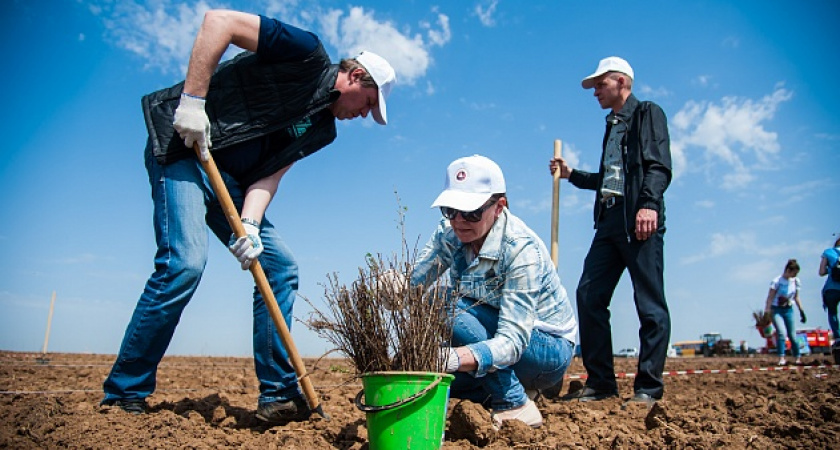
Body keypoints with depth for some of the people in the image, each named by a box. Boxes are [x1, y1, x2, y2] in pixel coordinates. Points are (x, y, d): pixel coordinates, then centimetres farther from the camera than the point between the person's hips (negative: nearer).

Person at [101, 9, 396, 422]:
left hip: (230, 179, 8)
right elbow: (219, 20, -15)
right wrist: (192, 99, -23)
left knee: (281, 266, 0)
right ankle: (123, 396, -5)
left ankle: (278, 395, 3)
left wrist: (250, 225, -17)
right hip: (182, 145, -8)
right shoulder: (308, 55, -8)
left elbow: (270, 174, 1)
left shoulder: (321, 129, 12)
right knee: (184, 262, -21)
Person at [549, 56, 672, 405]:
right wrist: (571, 174, 25)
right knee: (588, 296, 0)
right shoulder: (612, 126, 27)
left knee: (649, 304, -5)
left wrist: (649, 203, -24)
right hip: (609, 221, 8)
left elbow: (660, 165, -11)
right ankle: (600, 382, 7)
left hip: (640, 221, -8)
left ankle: (648, 387, 2)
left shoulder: (648, 113, 4)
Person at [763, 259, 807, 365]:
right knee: (781, 333, -19)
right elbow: (770, 297, -12)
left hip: (788, 310, 4)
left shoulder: (796, 281, 1)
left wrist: (801, 311, 11)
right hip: (776, 309, -4)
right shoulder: (777, 281, -14)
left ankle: (798, 357, 22)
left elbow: (796, 297, 12)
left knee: (792, 335, 6)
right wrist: (767, 311, -17)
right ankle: (781, 358, -17)